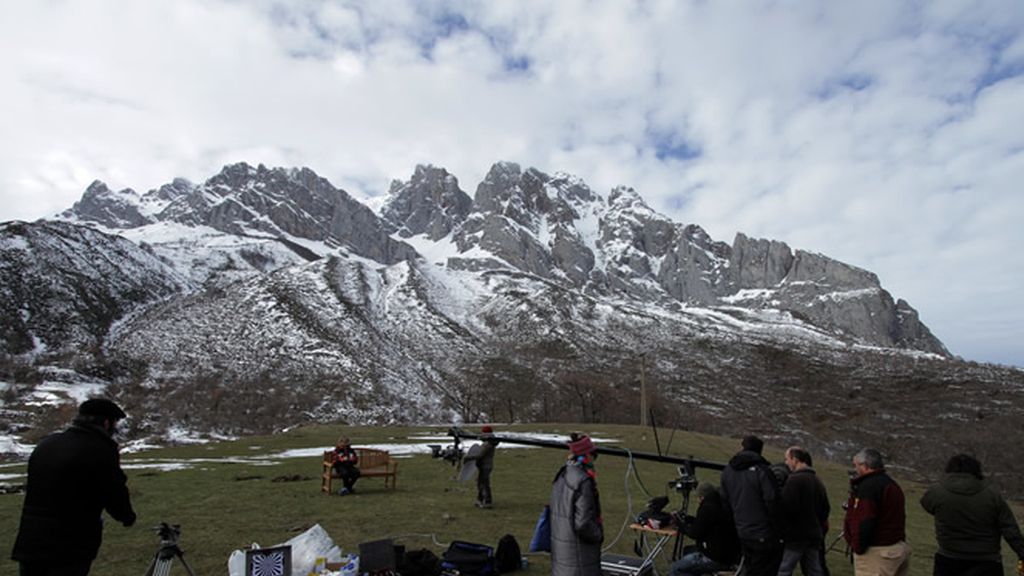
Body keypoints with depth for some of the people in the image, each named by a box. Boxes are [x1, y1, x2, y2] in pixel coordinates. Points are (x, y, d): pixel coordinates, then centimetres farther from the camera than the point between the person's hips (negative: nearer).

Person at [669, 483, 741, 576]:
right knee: (688, 550, 27)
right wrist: (687, 518, 24)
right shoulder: (721, 506, 9)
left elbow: (695, 533, -14)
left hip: (718, 559, -10)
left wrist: (681, 526, 3)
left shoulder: (707, 508, -18)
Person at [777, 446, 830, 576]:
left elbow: (788, 507, -21)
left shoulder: (794, 480, -16)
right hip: (814, 534, 9)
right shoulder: (817, 480, 13)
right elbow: (825, 508, 17)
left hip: (796, 535, -9)